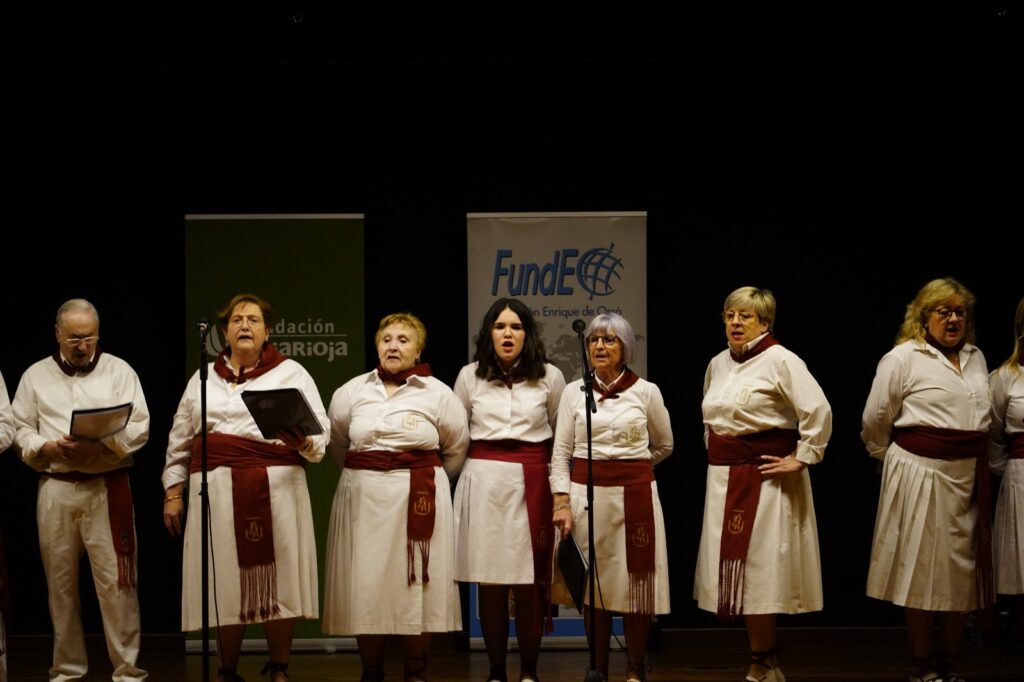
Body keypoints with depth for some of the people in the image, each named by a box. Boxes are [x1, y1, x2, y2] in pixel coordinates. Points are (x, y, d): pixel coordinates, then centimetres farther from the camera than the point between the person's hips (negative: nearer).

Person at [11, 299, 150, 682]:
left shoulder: (119, 371, 5)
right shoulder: (36, 376, 11)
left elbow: (138, 428, -3)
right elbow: (19, 430, 7)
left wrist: (100, 444, -19)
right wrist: (47, 447, -12)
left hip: (107, 487, -2)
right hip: (55, 488, 2)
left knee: (115, 580, -4)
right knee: (60, 582, 8)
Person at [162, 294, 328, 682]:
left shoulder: (291, 373, 7)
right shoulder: (203, 379, 16)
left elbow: (320, 431, 0)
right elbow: (179, 441, 17)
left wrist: (304, 442, -21)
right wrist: (172, 493, 10)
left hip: (275, 487, -2)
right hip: (216, 489, 2)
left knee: (277, 577, -2)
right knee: (224, 581, 3)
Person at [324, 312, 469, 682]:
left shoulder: (438, 394, 2)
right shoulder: (350, 392, 6)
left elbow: (456, 449, 10)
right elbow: (339, 445, 17)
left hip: (419, 499, -1)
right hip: (363, 498, 2)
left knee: (416, 585, 0)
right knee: (366, 585, 1)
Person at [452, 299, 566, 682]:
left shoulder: (550, 377, 4)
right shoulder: (470, 376, 5)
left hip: (532, 484, -1)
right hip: (483, 482, 1)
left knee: (530, 583, -2)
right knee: (489, 582, 1)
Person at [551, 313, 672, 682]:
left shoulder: (646, 392, 2)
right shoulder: (574, 391, 5)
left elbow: (663, 446, 16)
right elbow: (561, 451, 2)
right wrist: (561, 502, -7)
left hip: (634, 497, -1)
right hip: (585, 495, 1)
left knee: (635, 582, 0)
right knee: (592, 585, 5)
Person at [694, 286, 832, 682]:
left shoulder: (780, 361, -11)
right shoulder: (718, 364, 12)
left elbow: (818, 412, -18)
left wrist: (801, 459, -15)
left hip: (764, 478, -8)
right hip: (725, 479, 8)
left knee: (756, 571, -6)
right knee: (738, 573, 10)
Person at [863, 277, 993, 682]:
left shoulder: (976, 358, 13)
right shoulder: (903, 358, -5)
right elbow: (876, 421, 0)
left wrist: (983, 465, 16)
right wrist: (892, 461, 11)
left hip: (971, 477, 6)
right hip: (922, 477, -6)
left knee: (963, 573, 9)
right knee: (922, 571, 1)